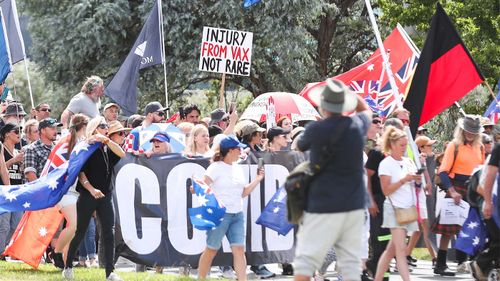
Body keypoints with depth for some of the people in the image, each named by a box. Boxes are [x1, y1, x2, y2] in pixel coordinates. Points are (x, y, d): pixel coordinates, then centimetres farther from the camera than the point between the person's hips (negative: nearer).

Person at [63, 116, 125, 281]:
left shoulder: (107, 148, 12)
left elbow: (121, 154, -7)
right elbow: (80, 173, -8)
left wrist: (106, 140, -13)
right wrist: (91, 189, -19)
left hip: (106, 195, 4)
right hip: (88, 195, -4)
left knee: (109, 233, -4)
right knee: (79, 232, 3)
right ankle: (68, 266, 18)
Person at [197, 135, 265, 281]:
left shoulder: (237, 169, 15)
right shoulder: (216, 167, -7)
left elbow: (243, 193, 17)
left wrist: (258, 179, 13)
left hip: (237, 215, 6)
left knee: (239, 249, -4)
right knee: (211, 250, 1)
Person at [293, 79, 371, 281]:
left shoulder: (316, 130, -10)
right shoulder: (357, 125, 2)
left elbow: (300, 146, 12)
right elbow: (366, 110, 28)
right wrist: (349, 94, 22)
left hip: (323, 205, -4)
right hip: (354, 205, 4)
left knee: (305, 259, -1)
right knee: (351, 261, 5)